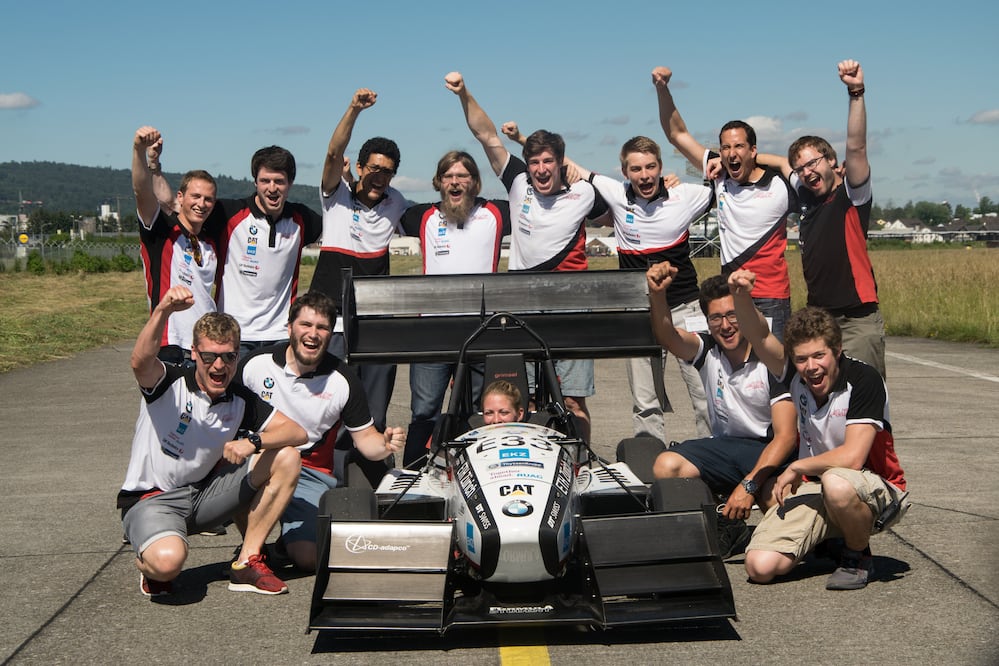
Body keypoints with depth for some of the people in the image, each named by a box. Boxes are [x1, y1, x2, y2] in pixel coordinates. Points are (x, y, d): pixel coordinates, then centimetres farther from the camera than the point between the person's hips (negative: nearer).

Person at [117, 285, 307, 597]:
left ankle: (246, 562, -5)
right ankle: (147, 562, 5)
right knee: (168, 561, -38)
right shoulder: (169, 383, -14)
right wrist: (162, 311, -56)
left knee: (286, 458, -10)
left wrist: (254, 441, -24)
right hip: (151, 498, -5)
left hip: (205, 494, 6)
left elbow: (297, 432, -4)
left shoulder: (241, 400, 1)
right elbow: (141, 362, -38)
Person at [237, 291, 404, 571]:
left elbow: (365, 438, 3)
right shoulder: (256, 364, -5)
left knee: (308, 557, -23)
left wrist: (385, 444, -21)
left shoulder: (343, 380, -5)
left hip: (311, 473, -1)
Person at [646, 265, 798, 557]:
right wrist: (657, 294, -46)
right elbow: (666, 335, -25)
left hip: (771, 450, -4)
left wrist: (749, 485, -27)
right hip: (726, 444, 4)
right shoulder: (707, 351, -2)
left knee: (776, 497, -36)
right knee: (666, 466, -23)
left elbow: (786, 435, -17)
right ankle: (724, 530, 0)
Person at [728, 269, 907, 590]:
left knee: (836, 483, -42)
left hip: (876, 489, -5)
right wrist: (741, 296, -38)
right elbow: (760, 337, -18)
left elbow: (851, 458, -26)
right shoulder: (798, 372, -4)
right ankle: (828, 540, 16)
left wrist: (795, 468, -12)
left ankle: (858, 556, -10)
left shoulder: (864, 380, -20)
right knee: (760, 566, -15)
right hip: (814, 487, 5)